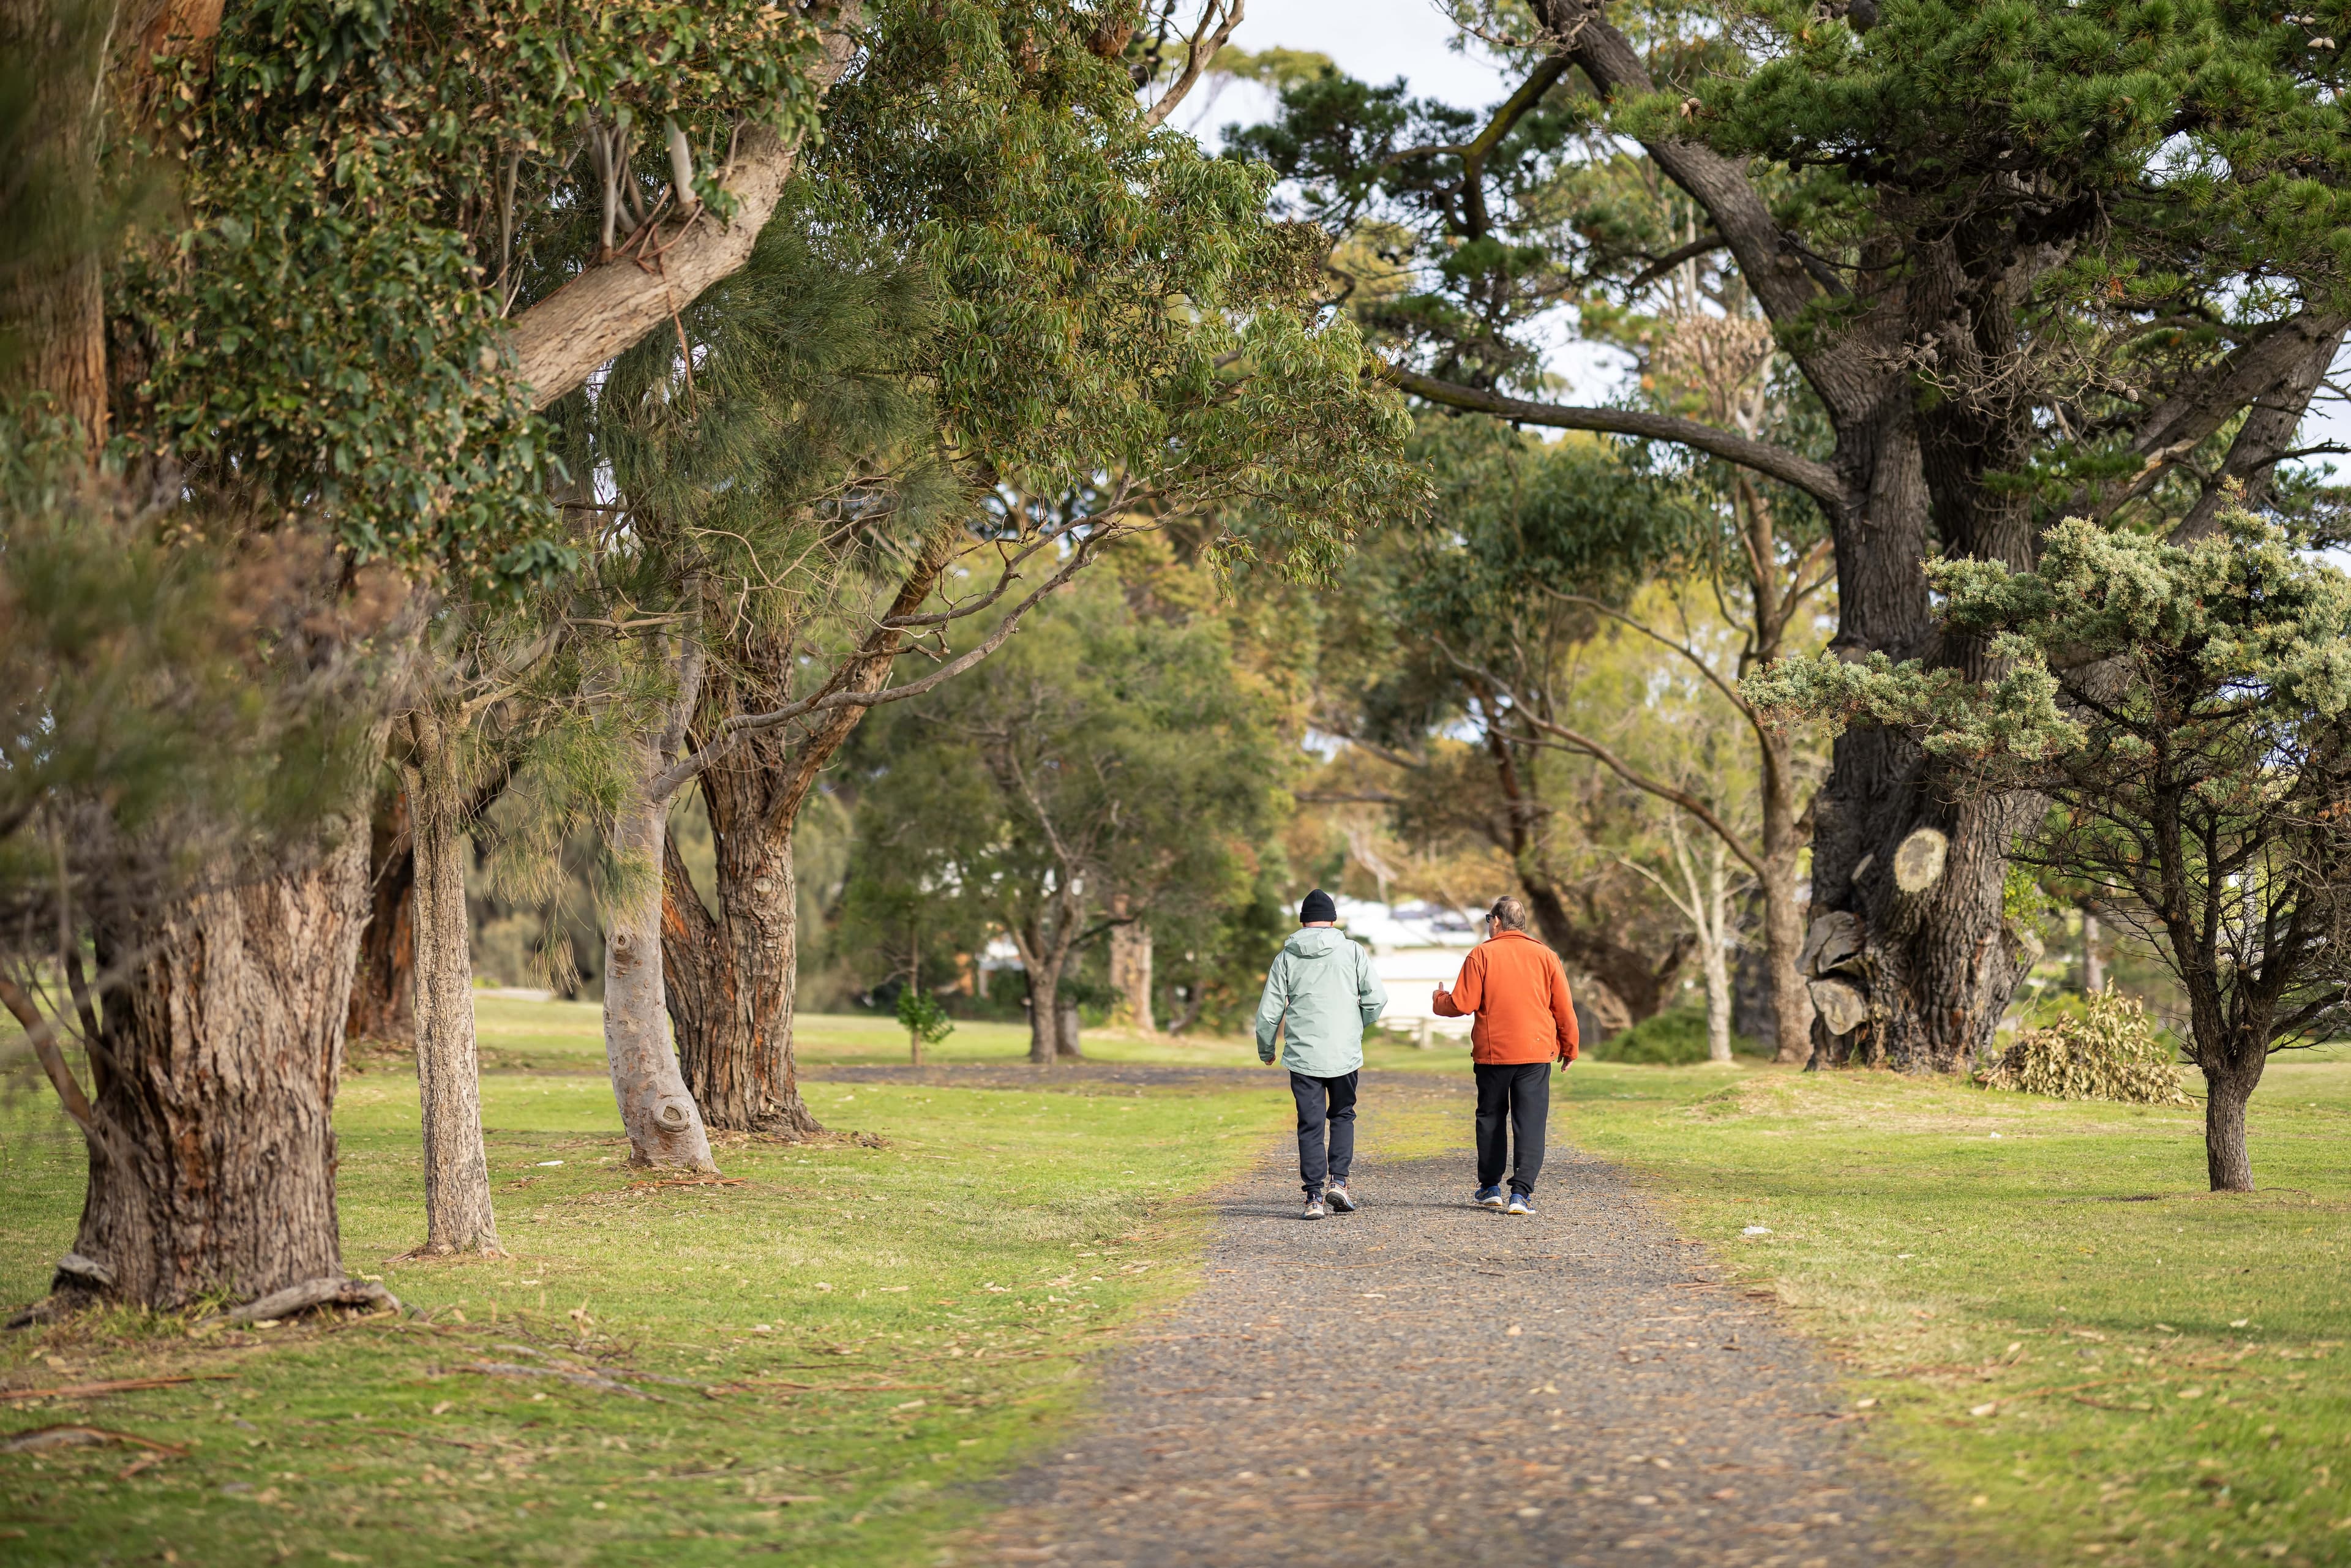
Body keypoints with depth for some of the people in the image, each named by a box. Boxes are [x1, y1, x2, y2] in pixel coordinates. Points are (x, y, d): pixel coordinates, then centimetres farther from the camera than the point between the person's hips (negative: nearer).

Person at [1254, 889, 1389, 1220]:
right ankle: (1338, 1181, 4)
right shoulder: (1352, 951, 0)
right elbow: (1377, 997, -5)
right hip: (1345, 1054, 0)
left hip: (1303, 1055, 0)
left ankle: (1315, 1196, 1)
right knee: (1342, 1116, 18)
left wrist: (1266, 1050, 19)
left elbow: (1269, 1011, 3)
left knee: (1310, 1125, 5)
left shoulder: (1287, 957, 3)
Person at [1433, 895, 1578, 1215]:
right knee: (1530, 1122, -1)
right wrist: (1569, 1047, 18)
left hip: (1492, 1052, -1)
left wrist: (1439, 1002, 15)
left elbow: (1462, 1005, -7)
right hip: (1537, 1052, 1)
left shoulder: (1481, 954, -4)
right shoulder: (1545, 956, 4)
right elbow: (1564, 1008, 6)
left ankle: (1491, 1186, 20)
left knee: (1491, 1118, 15)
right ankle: (1521, 1192, -10)